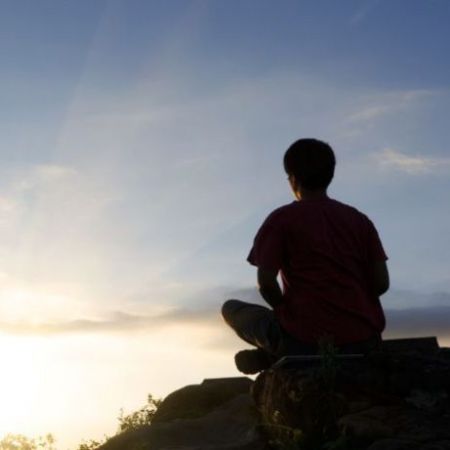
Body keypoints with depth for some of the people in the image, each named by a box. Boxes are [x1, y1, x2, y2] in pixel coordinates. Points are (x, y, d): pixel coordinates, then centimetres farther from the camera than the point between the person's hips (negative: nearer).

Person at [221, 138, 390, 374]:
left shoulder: (282, 219, -1)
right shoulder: (360, 219, 10)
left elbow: (266, 283, -7)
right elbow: (381, 283, 5)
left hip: (307, 339, -2)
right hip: (364, 340, 2)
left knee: (231, 309, 20)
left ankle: (272, 356, -3)